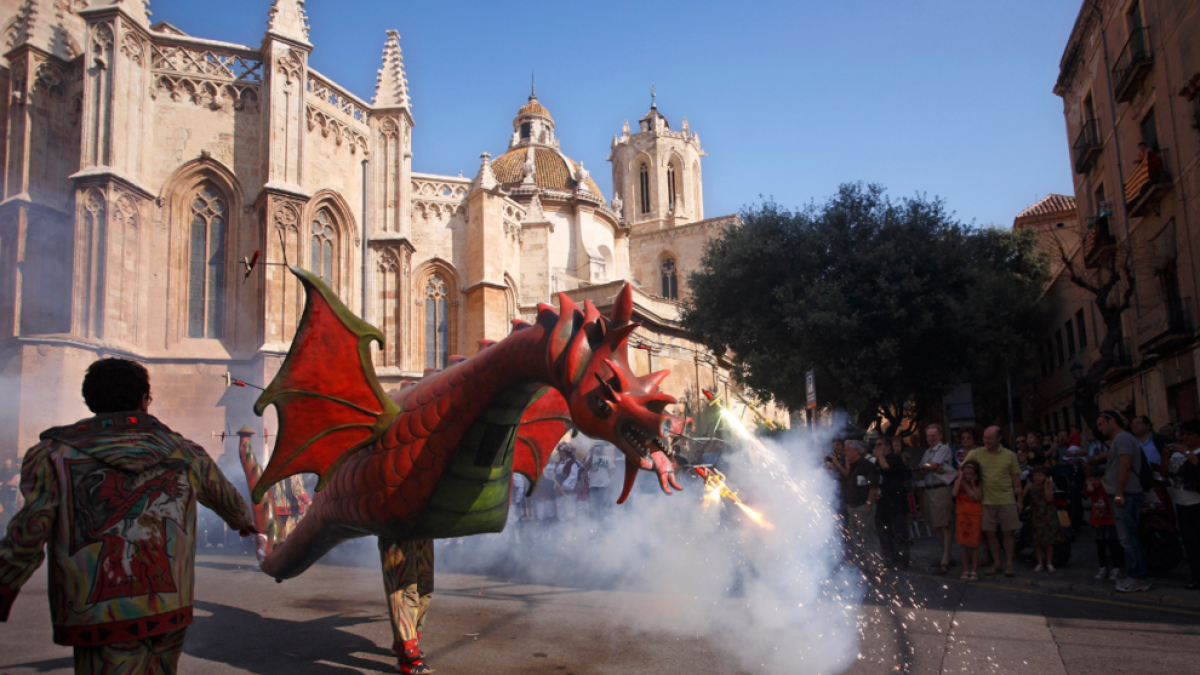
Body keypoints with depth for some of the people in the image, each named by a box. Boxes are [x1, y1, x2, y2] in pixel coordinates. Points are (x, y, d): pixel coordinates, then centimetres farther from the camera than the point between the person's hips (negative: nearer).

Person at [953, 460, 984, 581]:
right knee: (964, 544, 5)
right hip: (962, 515, 2)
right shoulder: (958, 481, 1)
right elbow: (955, 493, -18)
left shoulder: (978, 485, -4)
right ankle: (966, 570, 14)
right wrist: (960, 478, -15)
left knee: (974, 544, 1)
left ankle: (974, 571, 11)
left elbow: (976, 497, -18)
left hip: (975, 516, -2)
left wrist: (972, 484, -14)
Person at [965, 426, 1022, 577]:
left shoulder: (1010, 455, 5)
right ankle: (996, 563, 17)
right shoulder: (975, 454, 3)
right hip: (986, 500, 1)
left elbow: (1016, 477, 8)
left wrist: (1018, 497, 5)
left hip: (1006, 499, 0)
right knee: (990, 532, 5)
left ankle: (1009, 563, 12)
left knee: (1008, 532, 2)